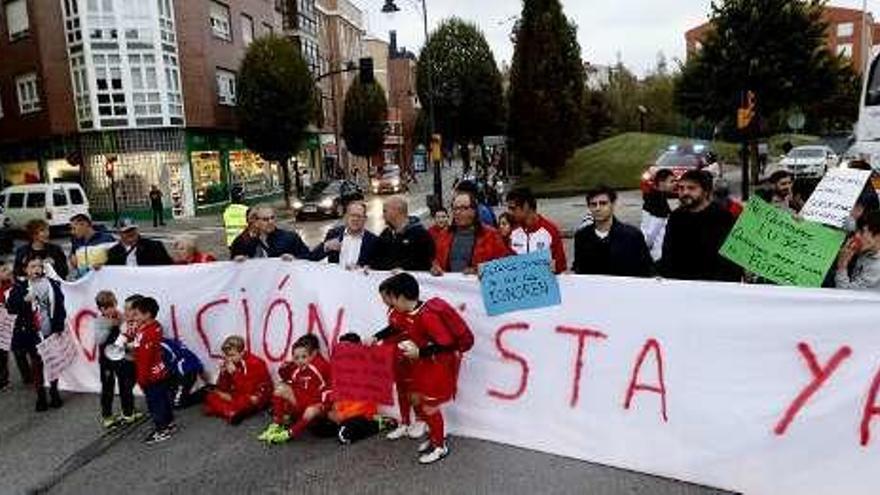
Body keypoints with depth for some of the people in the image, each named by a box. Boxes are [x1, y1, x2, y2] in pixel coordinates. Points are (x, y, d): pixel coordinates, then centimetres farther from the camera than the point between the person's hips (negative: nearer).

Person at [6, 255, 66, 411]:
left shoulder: (53, 285, 0)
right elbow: (10, 307, -10)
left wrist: (59, 328, -2)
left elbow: (60, 308, 2)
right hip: (32, 334, -1)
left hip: (51, 333, 1)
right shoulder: (20, 287, -3)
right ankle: (41, 397, 20)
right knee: (36, 366, 9)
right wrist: (25, 300, -27)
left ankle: (54, 394, 28)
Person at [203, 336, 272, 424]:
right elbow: (222, 388, -1)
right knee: (210, 397, -9)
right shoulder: (228, 364, -2)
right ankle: (232, 413, -25)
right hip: (237, 396, 6)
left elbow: (248, 390, -22)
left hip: (258, 396, -6)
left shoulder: (255, 364, -19)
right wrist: (223, 373, -16)